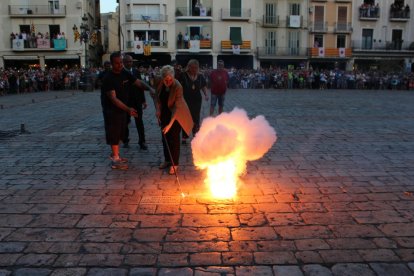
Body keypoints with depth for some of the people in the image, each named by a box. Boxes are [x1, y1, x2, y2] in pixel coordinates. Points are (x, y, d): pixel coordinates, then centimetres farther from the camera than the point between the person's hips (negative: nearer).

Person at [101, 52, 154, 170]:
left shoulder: (125, 74, -1)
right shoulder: (108, 78, -21)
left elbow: (139, 82, -1)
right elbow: (113, 98, -28)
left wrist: (150, 88, -22)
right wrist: (128, 109, -37)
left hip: (122, 109, 7)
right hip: (111, 110, -7)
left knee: (119, 133, 17)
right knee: (114, 134, 0)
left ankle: (115, 154, 33)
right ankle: (115, 160, 9)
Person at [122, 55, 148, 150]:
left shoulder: (136, 72, 6)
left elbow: (140, 86, 8)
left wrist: (143, 100, 5)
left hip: (137, 101, 2)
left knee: (139, 122, 1)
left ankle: (142, 142, 6)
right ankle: (126, 141, 23)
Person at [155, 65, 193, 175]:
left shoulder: (177, 87, -28)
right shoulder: (160, 83, -13)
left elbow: (177, 107, -29)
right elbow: (157, 96, 5)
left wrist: (170, 124, -32)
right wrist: (158, 109, -11)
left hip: (176, 115, -5)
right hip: (164, 113, 6)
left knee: (174, 138, -3)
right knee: (165, 136, 12)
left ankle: (175, 163, 10)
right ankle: (167, 160, 29)